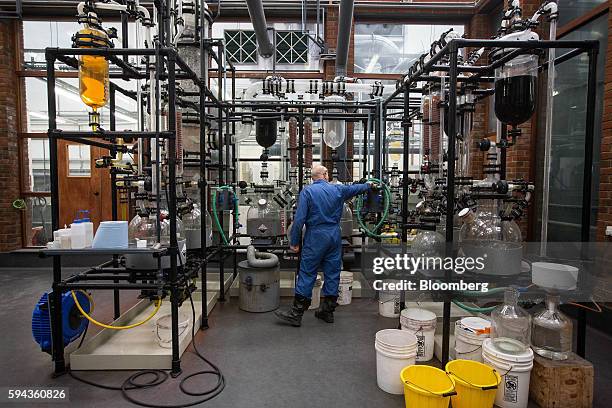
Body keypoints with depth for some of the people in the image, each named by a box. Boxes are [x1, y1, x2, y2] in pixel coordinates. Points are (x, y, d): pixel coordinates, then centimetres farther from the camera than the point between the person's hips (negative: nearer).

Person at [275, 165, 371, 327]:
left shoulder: (307, 191, -6)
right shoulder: (337, 189, 5)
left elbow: (299, 219, -11)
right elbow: (354, 188, 25)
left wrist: (294, 242, -4)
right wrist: (368, 185, 45)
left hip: (315, 237, -4)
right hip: (335, 236, 4)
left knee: (307, 275, -1)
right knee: (332, 273, 11)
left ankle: (296, 314, 4)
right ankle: (327, 311, 21)